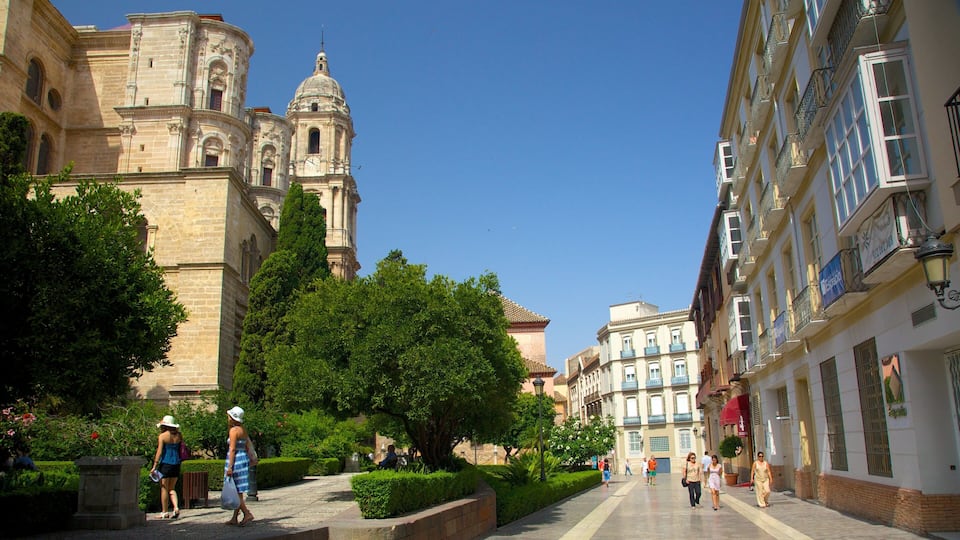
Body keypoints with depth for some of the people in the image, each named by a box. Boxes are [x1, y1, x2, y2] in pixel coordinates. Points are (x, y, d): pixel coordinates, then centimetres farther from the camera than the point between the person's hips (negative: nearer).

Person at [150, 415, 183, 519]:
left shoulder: (162, 436, -8)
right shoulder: (179, 435, 4)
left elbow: (159, 452, -10)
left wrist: (154, 466, -8)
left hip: (165, 464, -4)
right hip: (176, 464, 4)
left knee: (164, 489, 5)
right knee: (172, 488, 14)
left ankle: (164, 512, 9)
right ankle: (176, 508, -3)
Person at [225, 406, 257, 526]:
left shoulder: (233, 430, -14)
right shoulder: (243, 429, 11)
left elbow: (232, 449, -18)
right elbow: (248, 445, 13)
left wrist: (229, 466, -19)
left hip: (235, 460, -9)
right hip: (244, 458, 9)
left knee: (236, 491, -3)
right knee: (238, 491, 11)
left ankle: (247, 514, -7)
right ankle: (234, 518, 15)